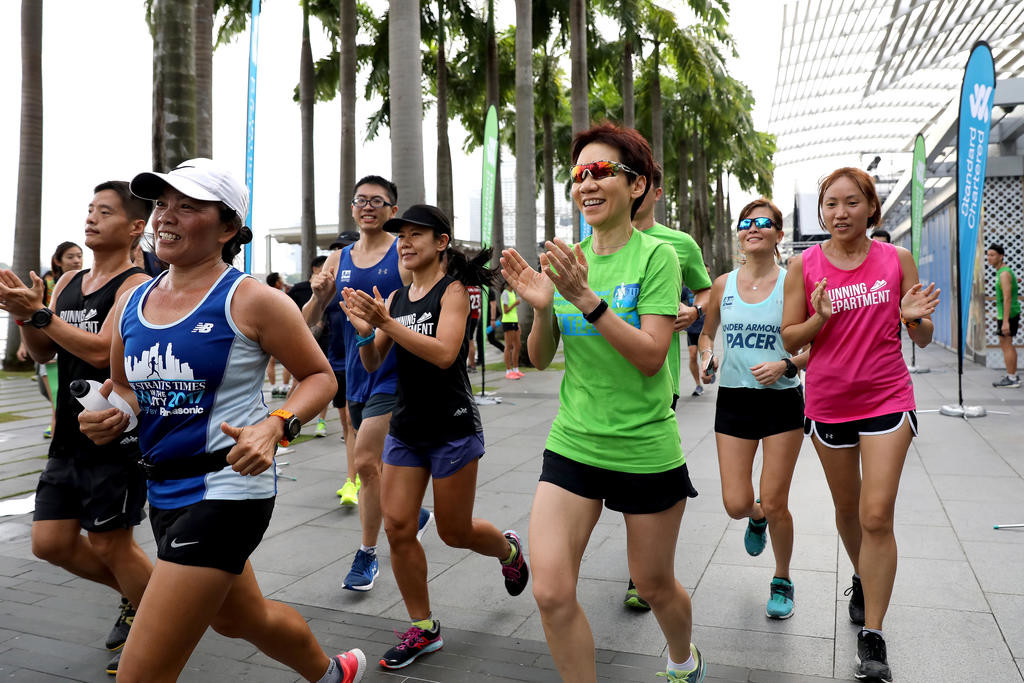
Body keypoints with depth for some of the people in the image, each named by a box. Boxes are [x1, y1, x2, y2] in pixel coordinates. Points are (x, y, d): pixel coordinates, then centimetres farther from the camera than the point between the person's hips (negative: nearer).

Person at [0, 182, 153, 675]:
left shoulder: (136, 286, -12)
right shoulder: (67, 281, 11)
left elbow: (102, 351, -23)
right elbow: (43, 354, 11)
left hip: (117, 439, -8)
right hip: (69, 439, 8)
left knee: (110, 545, 3)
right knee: (51, 543, 12)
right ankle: (135, 596, 34)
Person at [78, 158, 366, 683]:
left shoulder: (250, 300, -13)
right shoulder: (131, 302, 5)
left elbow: (320, 376, -6)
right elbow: (121, 386, 18)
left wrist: (274, 427, -23)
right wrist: (110, 415, -4)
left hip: (227, 488, -8)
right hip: (164, 490, 8)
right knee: (240, 618, 29)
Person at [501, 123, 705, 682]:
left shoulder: (656, 255, -9)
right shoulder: (566, 258, 4)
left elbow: (651, 357, -18)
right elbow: (540, 359, 5)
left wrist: (587, 298, -27)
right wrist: (542, 308, -15)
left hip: (645, 448, -3)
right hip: (572, 443, 3)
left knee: (654, 585, 15)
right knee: (551, 593, -7)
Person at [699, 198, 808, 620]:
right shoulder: (723, 284, 4)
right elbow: (706, 332, 18)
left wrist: (787, 365, -19)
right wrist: (706, 356, -3)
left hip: (782, 401, -2)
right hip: (733, 400, 3)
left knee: (775, 504, 2)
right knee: (736, 504, 0)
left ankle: (782, 581, 29)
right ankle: (756, 518, 40)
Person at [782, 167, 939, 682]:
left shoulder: (897, 260, 0)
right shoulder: (805, 266, -2)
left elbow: (923, 339, 5)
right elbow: (789, 340, -1)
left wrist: (914, 317, -17)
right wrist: (820, 318, -20)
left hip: (887, 398, -1)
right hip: (828, 401, 1)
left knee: (877, 516, -8)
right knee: (847, 509, 17)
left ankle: (872, 637, 4)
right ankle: (862, 577, 47)